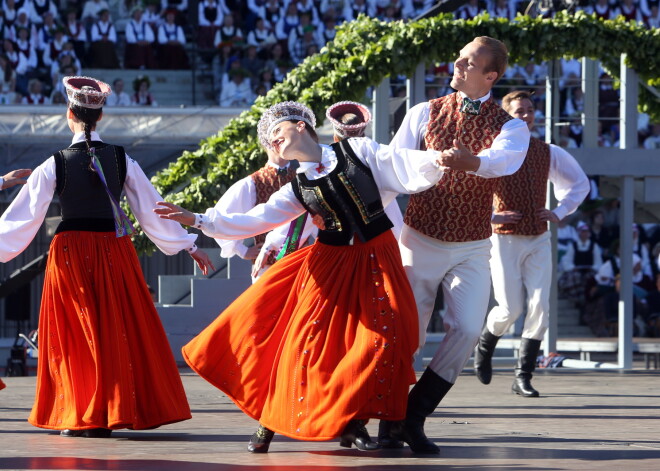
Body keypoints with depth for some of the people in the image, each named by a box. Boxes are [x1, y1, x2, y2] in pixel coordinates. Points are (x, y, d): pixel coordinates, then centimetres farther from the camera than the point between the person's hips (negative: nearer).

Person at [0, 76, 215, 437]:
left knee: (75, 335, 7)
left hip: (70, 251, -1)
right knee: (119, 329, 11)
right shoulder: (120, 159, -2)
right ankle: (113, 413, 13)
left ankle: (81, 418, 6)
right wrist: (188, 246, 10)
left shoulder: (55, 165, -6)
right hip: (115, 249, 1)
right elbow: (150, 207, 2)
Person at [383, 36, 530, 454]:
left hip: (472, 248, 0)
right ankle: (390, 423, 15)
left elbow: (505, 160, -27)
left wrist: (473, 161, -51)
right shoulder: (424, 114, 1)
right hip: (421, 241, 0)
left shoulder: (510, 126, -4)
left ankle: (414, 418, -3)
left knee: (467, 331, -14)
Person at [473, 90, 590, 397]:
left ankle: (523, 378, -2)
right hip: (505, 238, -4)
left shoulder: (549, 154, 8)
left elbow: (580, 183, 22)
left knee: (539, 307, -9)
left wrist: (560, 212, 7)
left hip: (539, 240, 4)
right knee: (510, 309, -7)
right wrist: (490, 216, -14)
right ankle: (485, 345, 27)